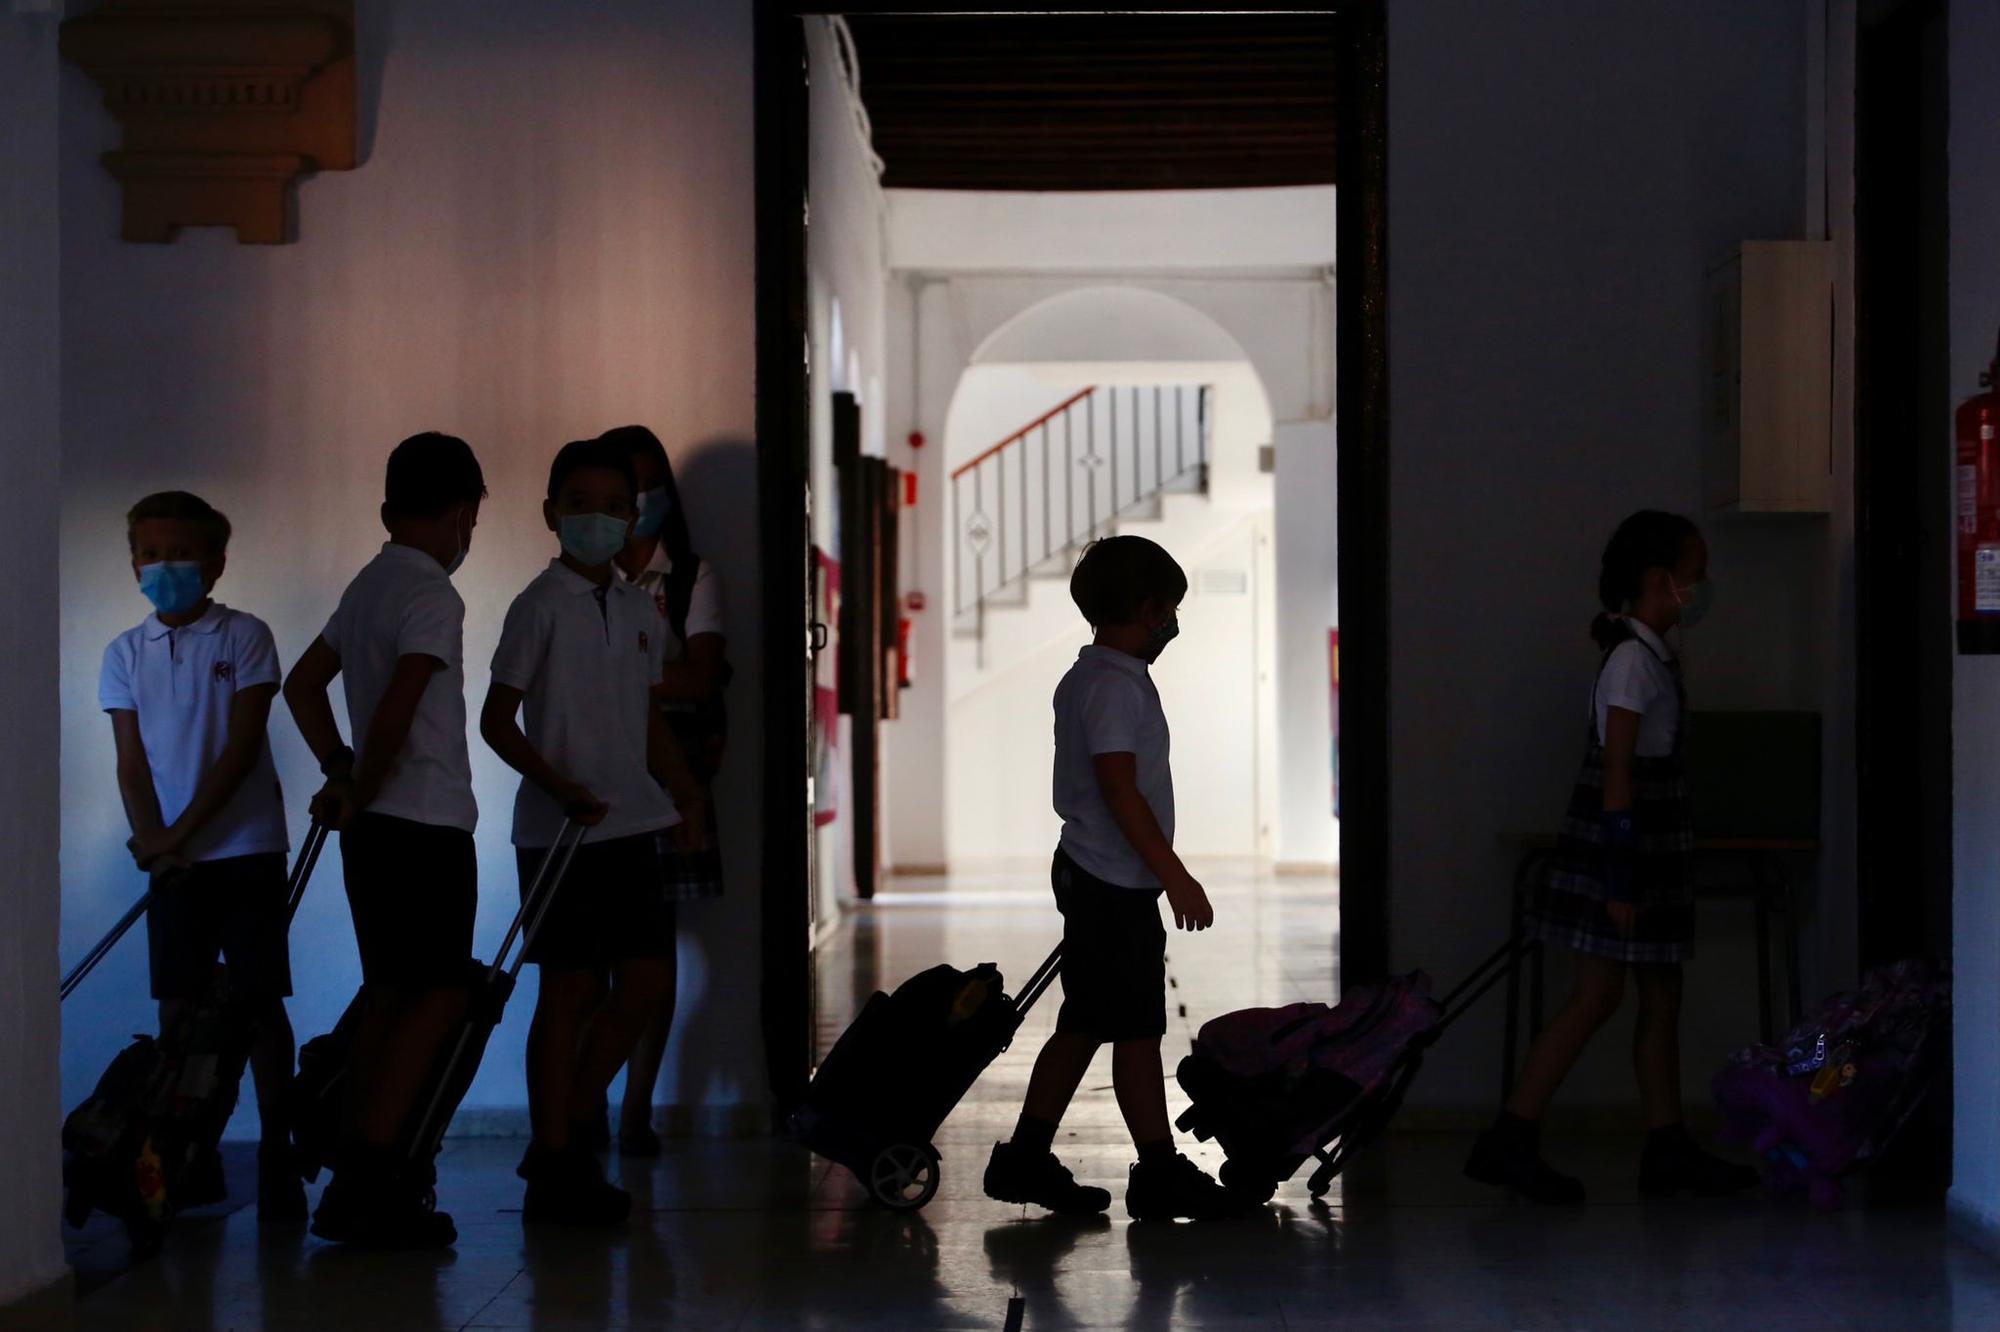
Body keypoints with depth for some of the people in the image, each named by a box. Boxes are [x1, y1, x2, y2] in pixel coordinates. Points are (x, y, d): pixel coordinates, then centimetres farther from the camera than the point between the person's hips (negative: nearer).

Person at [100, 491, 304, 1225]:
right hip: (171, 857, 3)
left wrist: (181, 831, -15)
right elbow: (131, 761, 4)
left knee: (260, 1002, -3)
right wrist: (152, 842, -10)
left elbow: (241, 745, -9)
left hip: (245, 848, -3)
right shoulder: (125, 653, 8)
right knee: (180, 1005, 4)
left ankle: (276, 1152, 1)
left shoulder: (244, 637, -2)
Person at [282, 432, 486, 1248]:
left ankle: (361, 1180, 15)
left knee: (389, 996, 13)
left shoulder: (368, 585, 15)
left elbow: (304, 683, 23)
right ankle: (367, 1181, -14)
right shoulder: (433, 596, -14)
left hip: (376, 825, 9)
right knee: (437, 998, -8)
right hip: (427, 824, -9)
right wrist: (359, 794, -10)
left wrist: (341, 774, 16)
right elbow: (396, 712, -23)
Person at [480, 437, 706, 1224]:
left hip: (630, 825, 7)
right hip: (560, 830, -7)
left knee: (645, 979, 4)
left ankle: (566, 1133, 18)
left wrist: (685, 794, 12)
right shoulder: (542, 606, -7)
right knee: (569, 988, -3)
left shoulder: (639, 611, 13)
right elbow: (497, 720, -9)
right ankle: (553, 1165, 6)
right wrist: (559, 786, -21)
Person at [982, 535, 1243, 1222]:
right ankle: (1160, 1174, 2)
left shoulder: (1082, 679, 15)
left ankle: (1026, 1159, 15)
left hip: (1089, 878, 10)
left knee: (1083, 1024, 12)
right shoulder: (1116, 687, -16)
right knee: (1138, 1028, -4)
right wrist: (1175, 875, -22)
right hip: (1116, 885, -10)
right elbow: (1120, 789, -23)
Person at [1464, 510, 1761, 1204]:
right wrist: (1619, 881, -22)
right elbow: (1617, 776, -20)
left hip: (1649, 853, 10)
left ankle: (1668, 1148, 15)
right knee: (1597, 998, -7)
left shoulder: (1648, 653, 14)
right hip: (1621, 854, -10)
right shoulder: (1634, 658, -16)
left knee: (1661, 998, 10)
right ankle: (1510, 1140, -4)